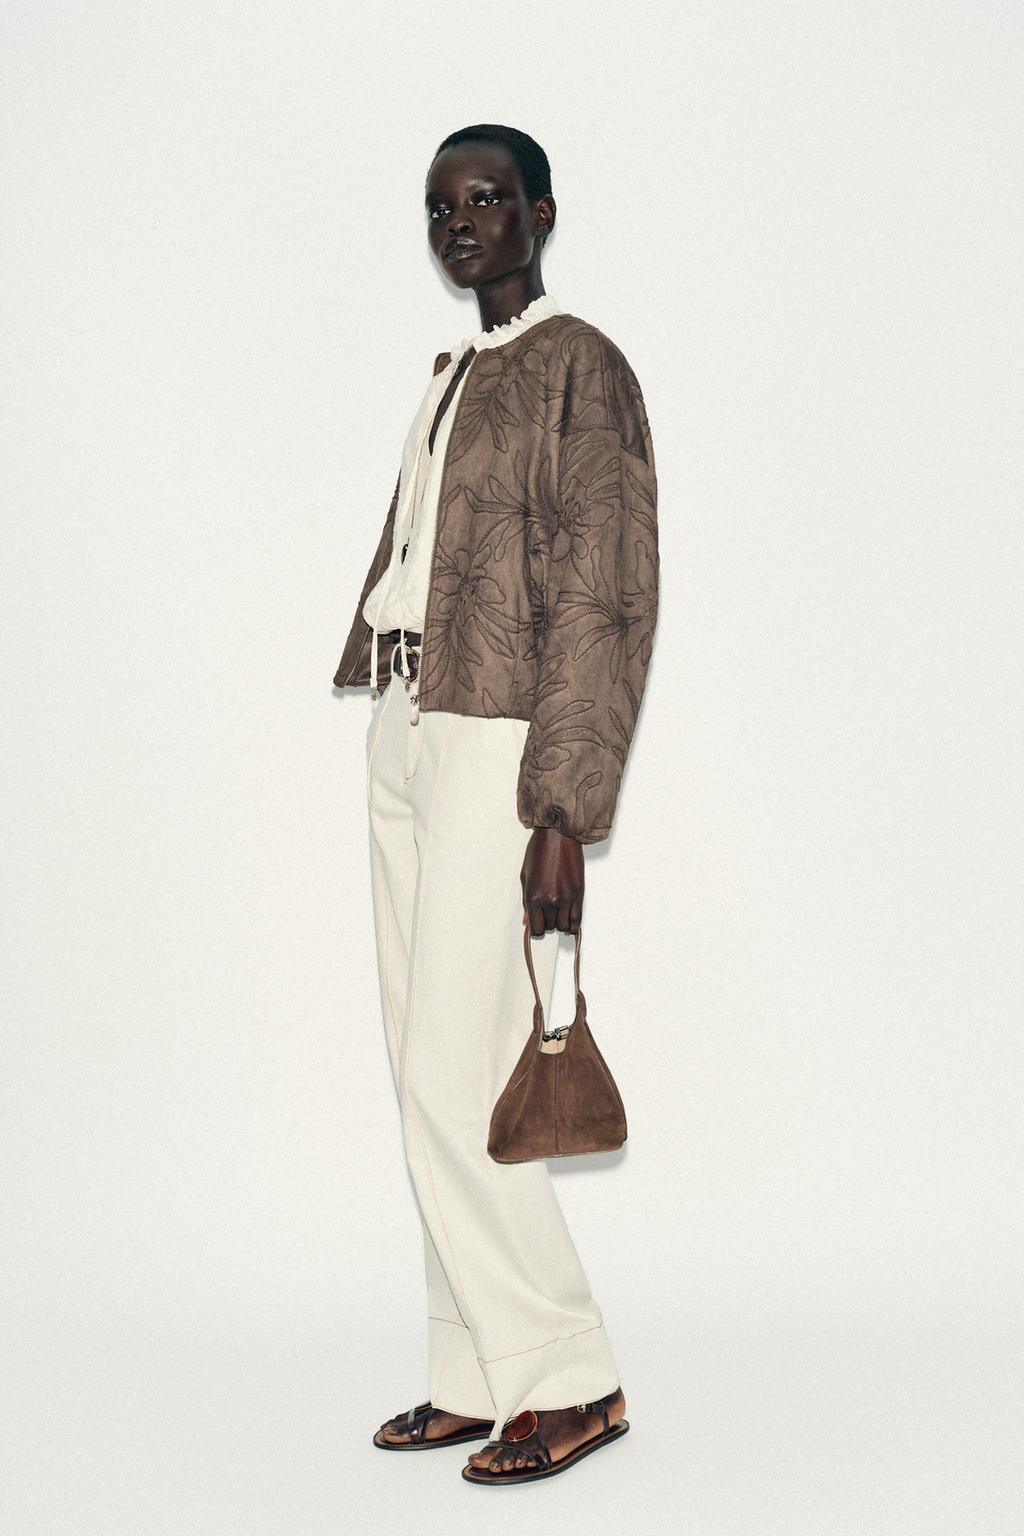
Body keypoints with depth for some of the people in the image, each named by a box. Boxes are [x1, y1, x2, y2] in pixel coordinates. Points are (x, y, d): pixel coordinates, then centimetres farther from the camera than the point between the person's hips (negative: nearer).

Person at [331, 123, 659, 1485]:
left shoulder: (580, 371, -7)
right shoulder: (452, 377, 19)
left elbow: (605, 602, -14)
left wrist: (565, 813, -19)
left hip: (497, 747, -9)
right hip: (403, 736, 9)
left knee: (452, 1083, -9)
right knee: (427, 1079, 9)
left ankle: (568, 1380, 4)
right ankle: (479, 1378, 18)